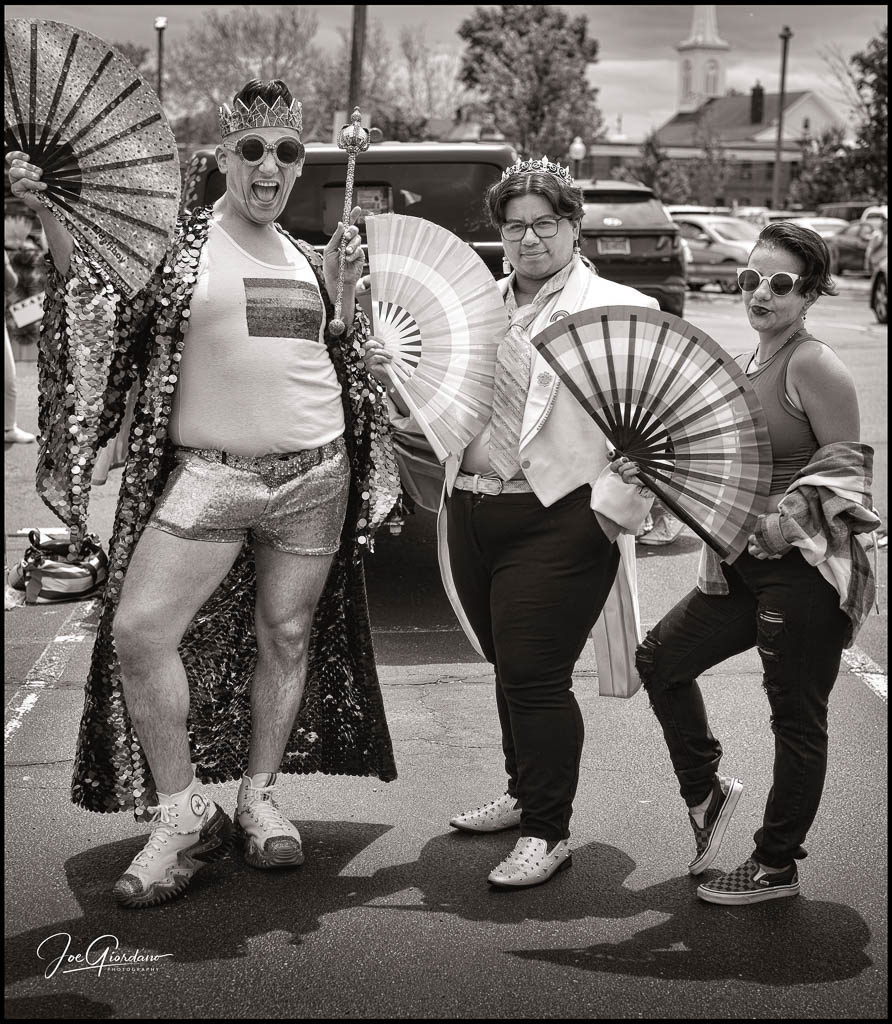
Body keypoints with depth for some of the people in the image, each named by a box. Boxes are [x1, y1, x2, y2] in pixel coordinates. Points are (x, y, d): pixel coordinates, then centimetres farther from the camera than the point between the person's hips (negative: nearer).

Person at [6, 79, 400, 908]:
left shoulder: (304, 258, 14)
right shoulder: (179, 243, 1)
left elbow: (344, 363, 22)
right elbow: (105, 309, -7)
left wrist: (347, 296, 5)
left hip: (315, 473, 4)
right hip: (206, 474, -3)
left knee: (287, 637, 8)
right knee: (138, 631, -14)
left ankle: (257, 797, 26)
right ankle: (182, 815, 0)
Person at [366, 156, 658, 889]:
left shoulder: (617, 309, -4)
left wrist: (615, 503, -20)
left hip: (558, 519, -6)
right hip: (472, 512, 6)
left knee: (535, 676, -5)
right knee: (509, 667, 17)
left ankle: (549, 833, 8)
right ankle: (525, 795, 35)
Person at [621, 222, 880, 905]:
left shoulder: (815, 367, -12)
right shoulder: (748, 365, 14)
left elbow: (846, 470, -15)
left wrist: (783, 523, -27)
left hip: (806, 568, -9)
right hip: (745, 566, 9)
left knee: (796, 718, 2)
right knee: (662, 657, 11)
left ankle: (777, 866, 16)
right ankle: (706, 792, 27)